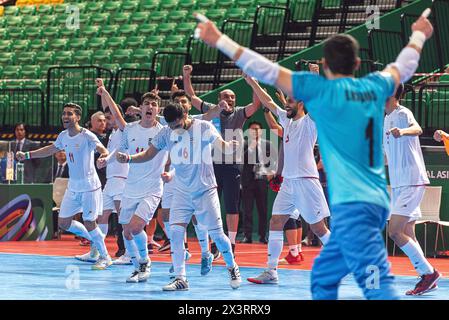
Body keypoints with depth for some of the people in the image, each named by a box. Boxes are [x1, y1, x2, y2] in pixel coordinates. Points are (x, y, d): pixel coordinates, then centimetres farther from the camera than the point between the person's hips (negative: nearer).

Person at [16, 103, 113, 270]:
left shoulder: (87, 136, -18)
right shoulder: (64, 136, 3)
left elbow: (105, 152, -30)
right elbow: (51, 149, 22)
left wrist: (103, 158, -54)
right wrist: (27, 155, 20)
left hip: (89, 187, -7)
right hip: (73, 187, 7)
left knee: (89, 223, -6)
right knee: (63, 222, 7)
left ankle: (105, 257, 12)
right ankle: (95, 239, 28)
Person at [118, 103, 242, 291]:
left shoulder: (203, 127, -11)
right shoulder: (167, 133, -1)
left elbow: (222, 145, -16)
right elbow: (149, 154, 7)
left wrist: (230, 145, -40)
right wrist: (128, 158, -10)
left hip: (205, 190, -3)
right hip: (182, 192, 3)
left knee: (216, 234, -3)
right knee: (175, 232, -11)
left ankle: (232, 268, 22)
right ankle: (180, 279, -4)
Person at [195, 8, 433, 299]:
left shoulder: (321, 89, -3)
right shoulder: (375, 87, 14)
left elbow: (267, 70, -4)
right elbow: (404, 67, 34)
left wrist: (219, 41, 2)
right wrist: (419, 35, 53)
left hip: (351, 205, -7)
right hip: (377, 202, 7)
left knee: (379, 286, -17)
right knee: (323, 278, 18)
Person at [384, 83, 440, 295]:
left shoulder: (402, 114, -11)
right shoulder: (387, 119, 17)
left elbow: (417, 129, -36)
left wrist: (403, 131, -56)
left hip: (411, 182, -10)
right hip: (399, 184, 10)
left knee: (394, 231, -15)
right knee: (406, 234, 9)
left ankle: (429, 273, -8)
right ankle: (427, 278, 13)